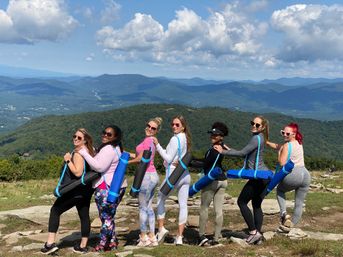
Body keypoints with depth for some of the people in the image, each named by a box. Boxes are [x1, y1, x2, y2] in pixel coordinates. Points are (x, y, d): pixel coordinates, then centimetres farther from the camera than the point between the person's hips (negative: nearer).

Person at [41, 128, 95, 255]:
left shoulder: (78, 153, -17)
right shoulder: (88, 150, 12)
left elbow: (77, 172, -26)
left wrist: (68, 161, -21)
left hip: (75, 190, -9)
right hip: (86, 190, 9)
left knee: (55, 210, 0)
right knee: (84, 216, 10)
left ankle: (50, 243, -4)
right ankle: (83, 246, 16)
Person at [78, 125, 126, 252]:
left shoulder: (108, 149, -16)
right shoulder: (117, 148, 17)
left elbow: (99, 167, -23)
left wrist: (85, 153, -20)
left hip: (107, 187, -10)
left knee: (105, 217, -1)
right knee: (110, 216, 18)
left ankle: (103, 244, 7)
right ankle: (112, 242, 23)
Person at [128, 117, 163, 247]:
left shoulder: (148, 140, -15)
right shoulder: (151, 141, 14)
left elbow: (140, 158, -15)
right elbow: (139, 155, 17)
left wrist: (126, 162, 0)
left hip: (147, 176, -9)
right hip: (152, 175, 9)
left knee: (142, 207, 1)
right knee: (149, 207, 13)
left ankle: (144, 237, 8)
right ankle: (152, 237, 17)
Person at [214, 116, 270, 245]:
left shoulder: (256, 138, -15)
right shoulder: (259, 138, 15)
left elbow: (242, 153, -19)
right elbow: (246, 154, 17)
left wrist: (223, 152, -14)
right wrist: (230, 150, 9)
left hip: (258, 176, -10)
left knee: (242, 202, -3)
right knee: (257, 205, 12)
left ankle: (254, 232, -2)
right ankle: (258, 236, 14)